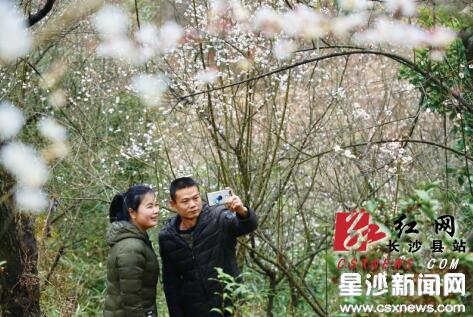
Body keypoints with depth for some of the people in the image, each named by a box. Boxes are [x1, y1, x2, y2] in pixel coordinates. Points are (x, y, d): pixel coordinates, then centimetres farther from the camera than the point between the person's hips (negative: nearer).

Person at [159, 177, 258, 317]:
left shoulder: (218, 217, -10)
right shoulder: (167, 236, -2)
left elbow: (249, 225, -28)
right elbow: (170, 282, 6)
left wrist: (242, 212, -48)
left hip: (229, 305, -2)